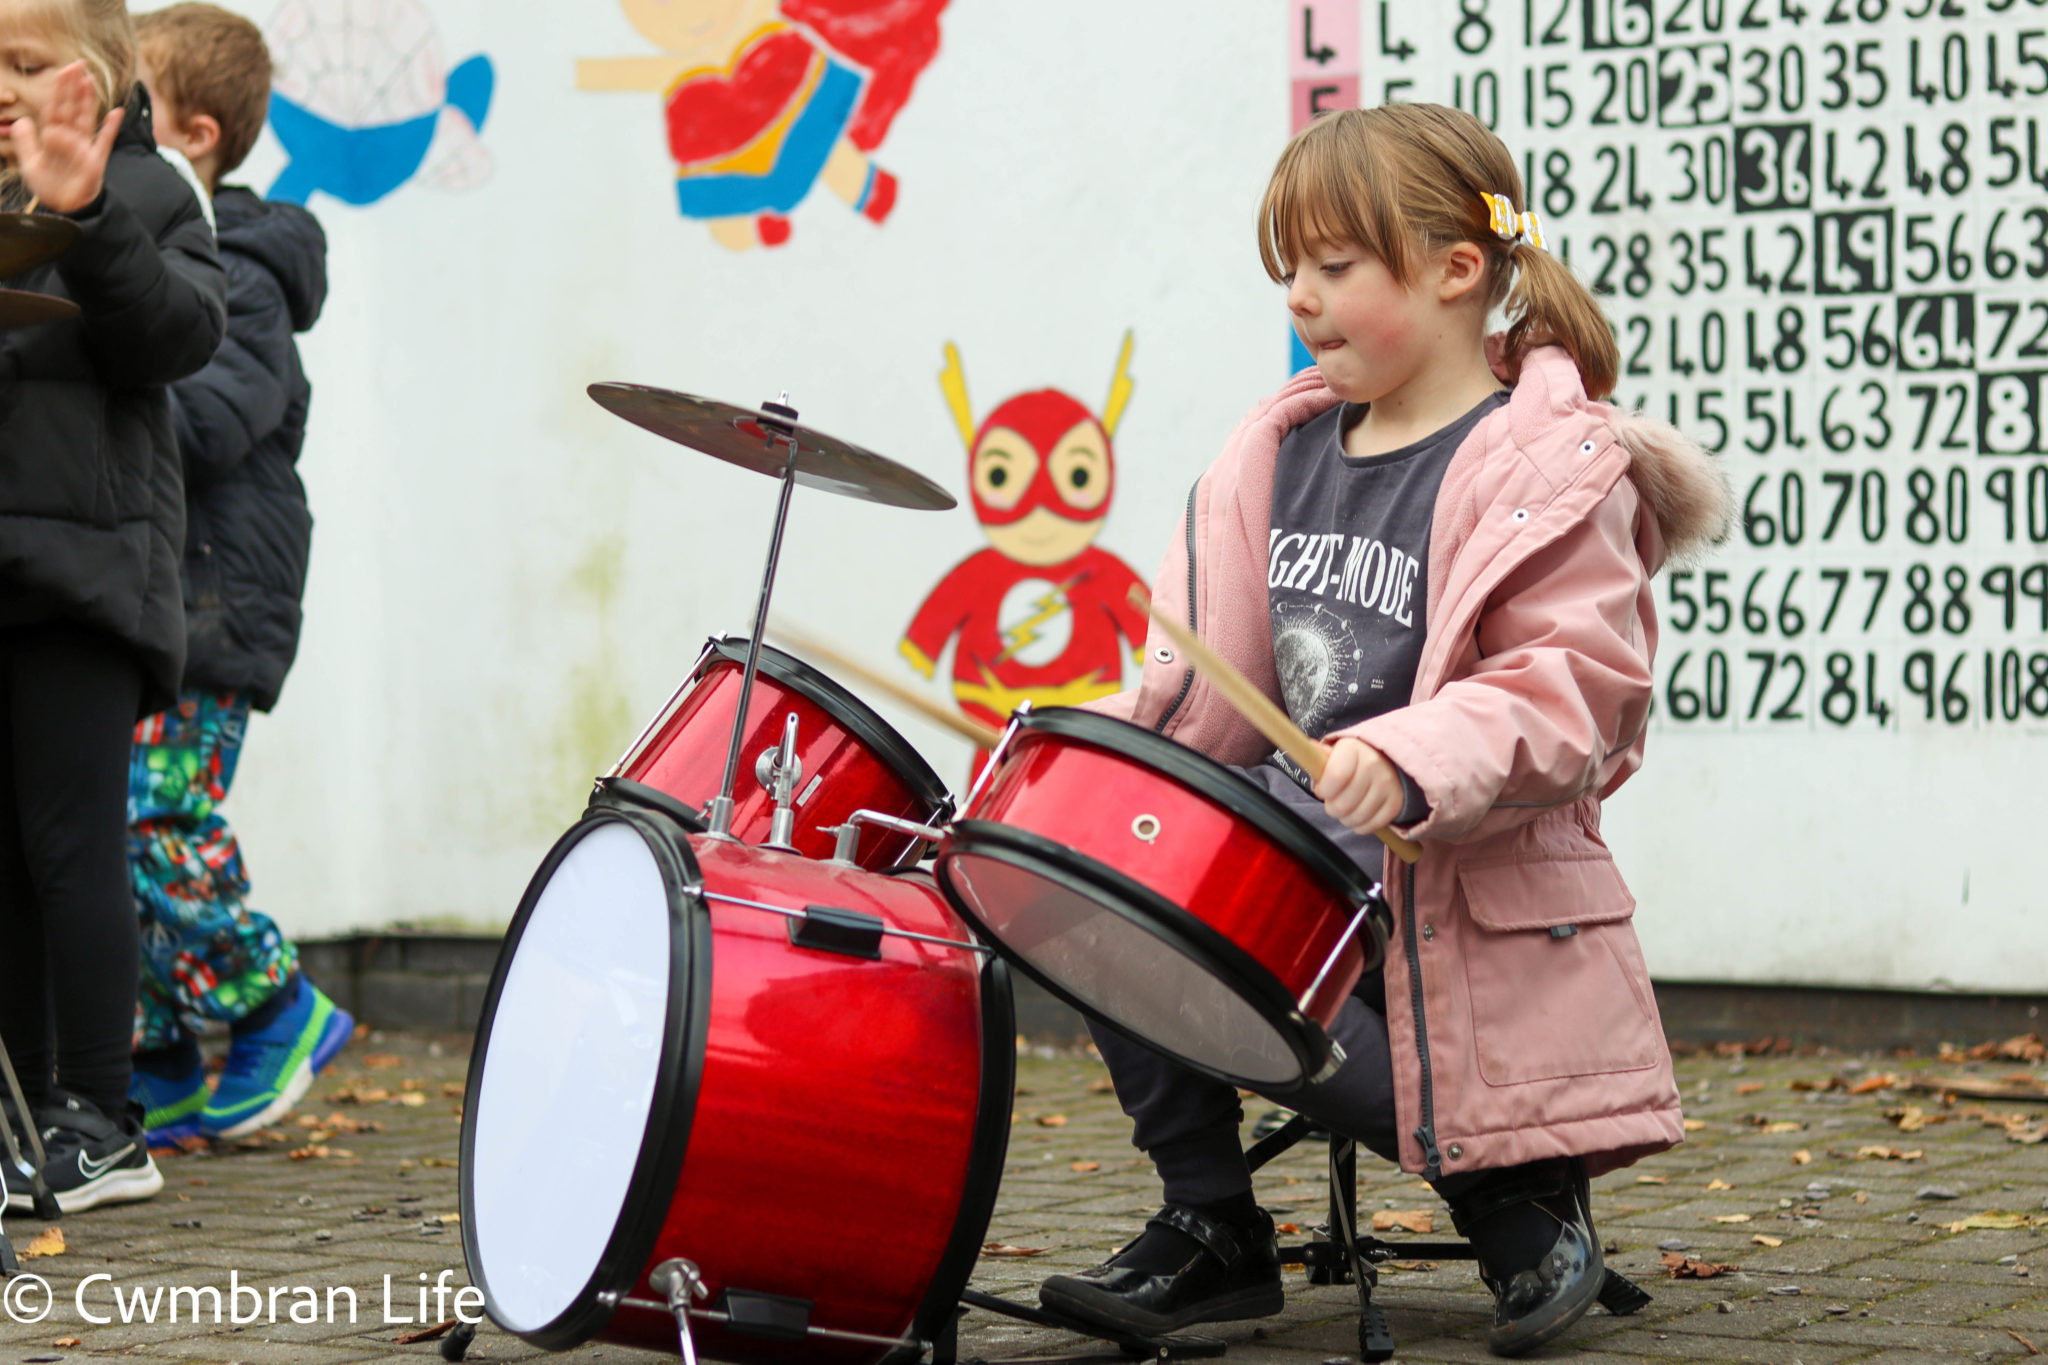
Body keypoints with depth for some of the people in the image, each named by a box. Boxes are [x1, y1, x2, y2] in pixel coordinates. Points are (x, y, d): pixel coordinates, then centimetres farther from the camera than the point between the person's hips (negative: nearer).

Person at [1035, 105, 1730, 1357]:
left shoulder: (1550, 468, -12)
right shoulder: (1287, 447, 11)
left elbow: (1570, 685, -22)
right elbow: (1220, 673, 18)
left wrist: (1410, 761, -36)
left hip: (1457, 892, -8)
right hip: (1287, 831, 8)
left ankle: (1523, 1203, 0)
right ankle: (1210, 1230, 4)